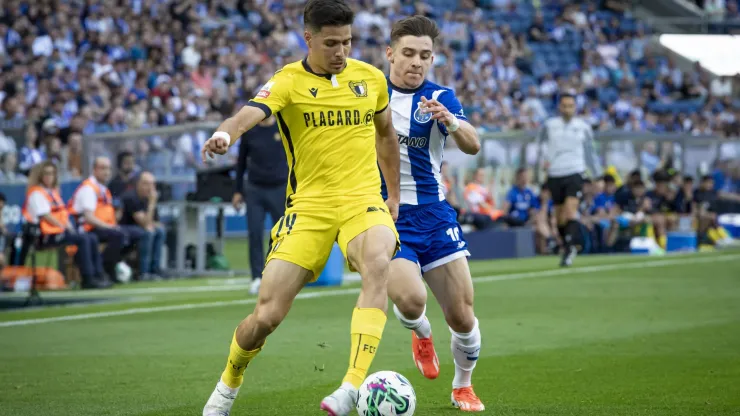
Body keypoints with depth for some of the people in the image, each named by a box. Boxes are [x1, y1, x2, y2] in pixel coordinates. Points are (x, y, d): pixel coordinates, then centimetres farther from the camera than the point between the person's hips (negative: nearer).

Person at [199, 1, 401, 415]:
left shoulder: (371, 78, 6)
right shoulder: (288, 82, -5)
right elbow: (250, 113, -26)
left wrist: (394, 195, 26)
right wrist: (225, 135, -49)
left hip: (364, 201, 1)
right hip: (308, 206, -1)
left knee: (378, 265, -34)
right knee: (268, 315, -5)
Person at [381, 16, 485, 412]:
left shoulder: (439, 98, -2)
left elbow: (473, 145, -20)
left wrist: (450, 122, -40)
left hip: (433, 213, 1)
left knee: (462, 317, -2)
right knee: (410, 299, -25)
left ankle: (463, 386, 27)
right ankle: (421, 335, 12)